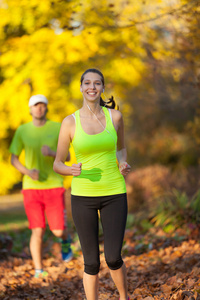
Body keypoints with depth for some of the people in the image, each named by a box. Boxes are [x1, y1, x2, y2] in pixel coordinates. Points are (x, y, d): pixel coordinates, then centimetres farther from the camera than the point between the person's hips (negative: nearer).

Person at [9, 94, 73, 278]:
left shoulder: (58, 128, -2)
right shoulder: (22, 131, 1)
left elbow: (67, 157, -1)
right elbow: (13, 159, 5)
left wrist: (51, 153, -24)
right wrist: (28, 172, -16)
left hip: (54, 186, 0)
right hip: (31, 188, 0)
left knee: (58, 231, -5)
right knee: (38, 231, -6)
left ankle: (66, 239, 32)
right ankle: (39, 270, 7)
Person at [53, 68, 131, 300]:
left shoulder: (115, 116, 0)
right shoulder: (69, 122, -4)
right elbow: (57, 164, 1)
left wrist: (124, 164, -5)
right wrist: (71, 170, -21)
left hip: (114, 194, 1)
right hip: (83, 195, -1)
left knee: (113, 258, -6)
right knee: (91, 262, 1)